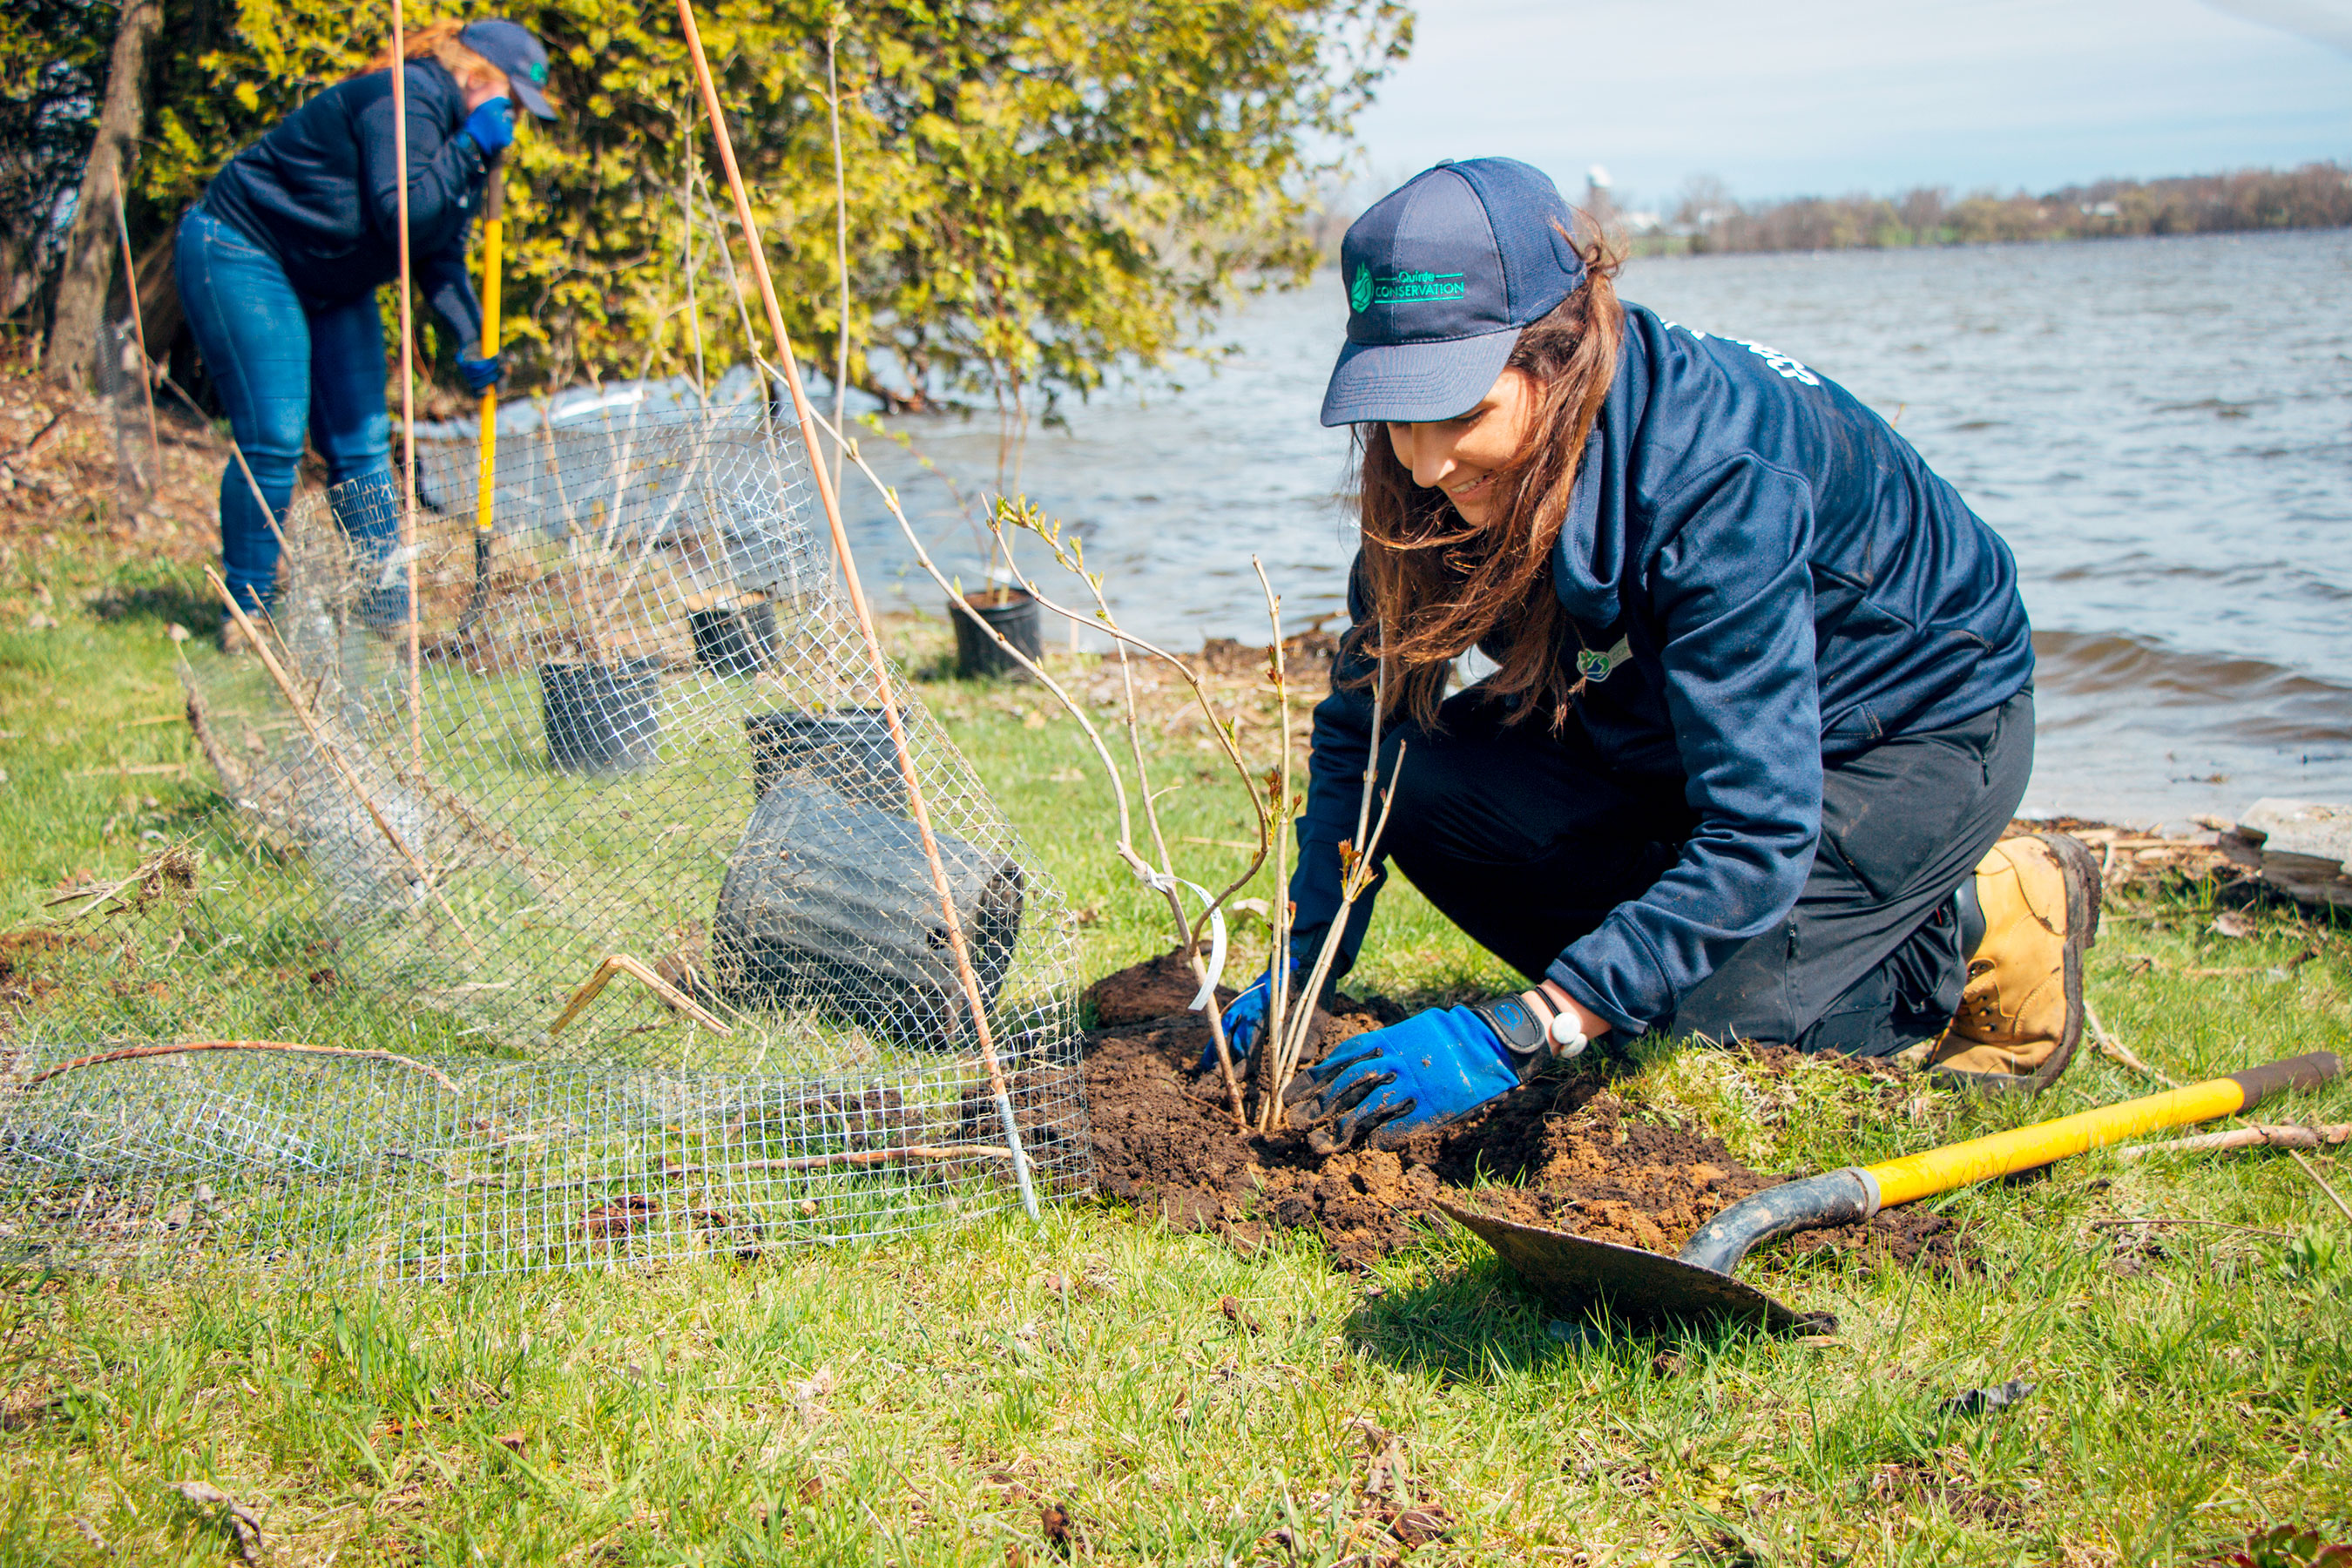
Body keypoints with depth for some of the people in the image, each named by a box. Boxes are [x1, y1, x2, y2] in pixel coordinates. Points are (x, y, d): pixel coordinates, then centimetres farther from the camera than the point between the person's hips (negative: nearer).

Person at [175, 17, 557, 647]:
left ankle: (390, 614, 8)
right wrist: (471, 148, -27)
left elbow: (440, 253, 8)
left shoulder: (460, 133, 7)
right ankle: (246, 614, -2)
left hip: (333, 283, 10)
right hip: (240, 255, -10)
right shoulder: (404, 102, -22)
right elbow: (403, 212, -34)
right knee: (273, 440, -13)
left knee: (362, 445, 4)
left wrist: (470, 339, -4)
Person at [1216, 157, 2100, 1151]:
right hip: (1677, 722, 7)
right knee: (1421, 776, -16)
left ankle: (1986, 921, 1)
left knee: (1700, 1016, -22)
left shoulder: (1718, 477, -37)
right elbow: (1362, 717, -6)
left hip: (1924, 729, -6)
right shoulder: (1462, 475, -17)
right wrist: (1306, 960, -17)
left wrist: (1518, 1037, -42)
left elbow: (1759, 835, -39)